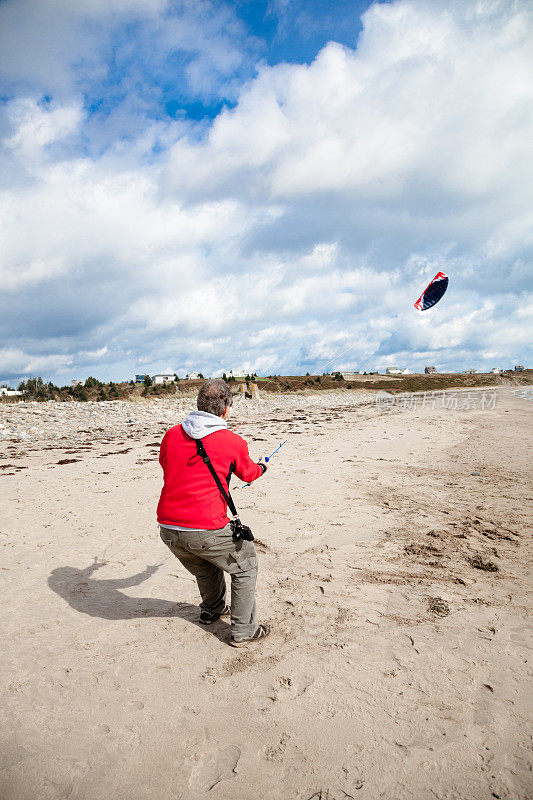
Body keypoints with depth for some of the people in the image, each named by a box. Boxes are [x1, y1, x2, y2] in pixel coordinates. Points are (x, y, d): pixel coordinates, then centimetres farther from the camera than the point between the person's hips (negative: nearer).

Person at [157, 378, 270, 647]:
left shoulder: (172, 435, 3)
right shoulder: (233, 442, -7)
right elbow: (248, 474, 14)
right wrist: (262, 468, 37)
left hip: (167, 529, 6)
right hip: (207, 530, -5)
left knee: (205, 567, 32)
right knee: (245, 564, 19)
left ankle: (212, 609, 53)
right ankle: (242, 630, 24)